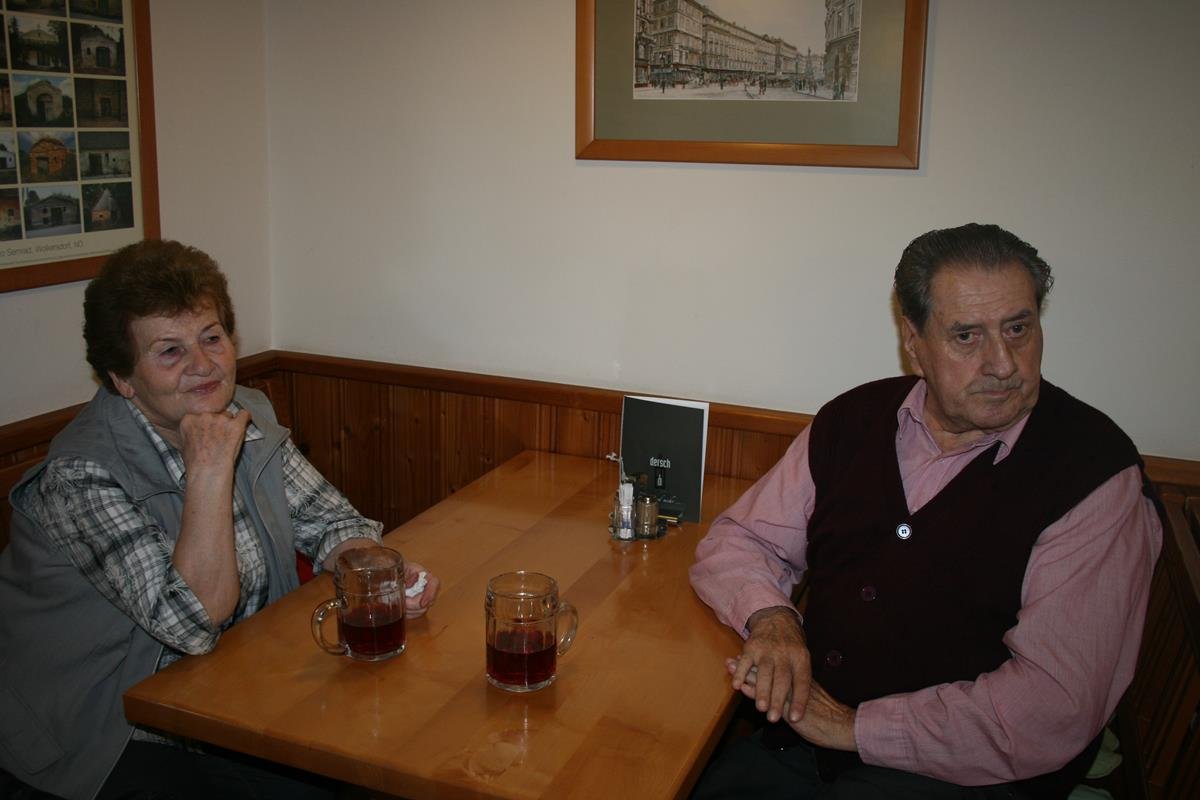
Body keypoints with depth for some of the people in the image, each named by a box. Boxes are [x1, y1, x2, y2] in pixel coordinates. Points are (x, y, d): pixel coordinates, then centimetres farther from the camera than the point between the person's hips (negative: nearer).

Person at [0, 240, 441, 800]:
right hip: (103, 738, -6)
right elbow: (195, 622, -28)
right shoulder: (83, 474, -24)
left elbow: (327, 521, 3)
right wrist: (209, 469, -32)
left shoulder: (249, 417, -2)